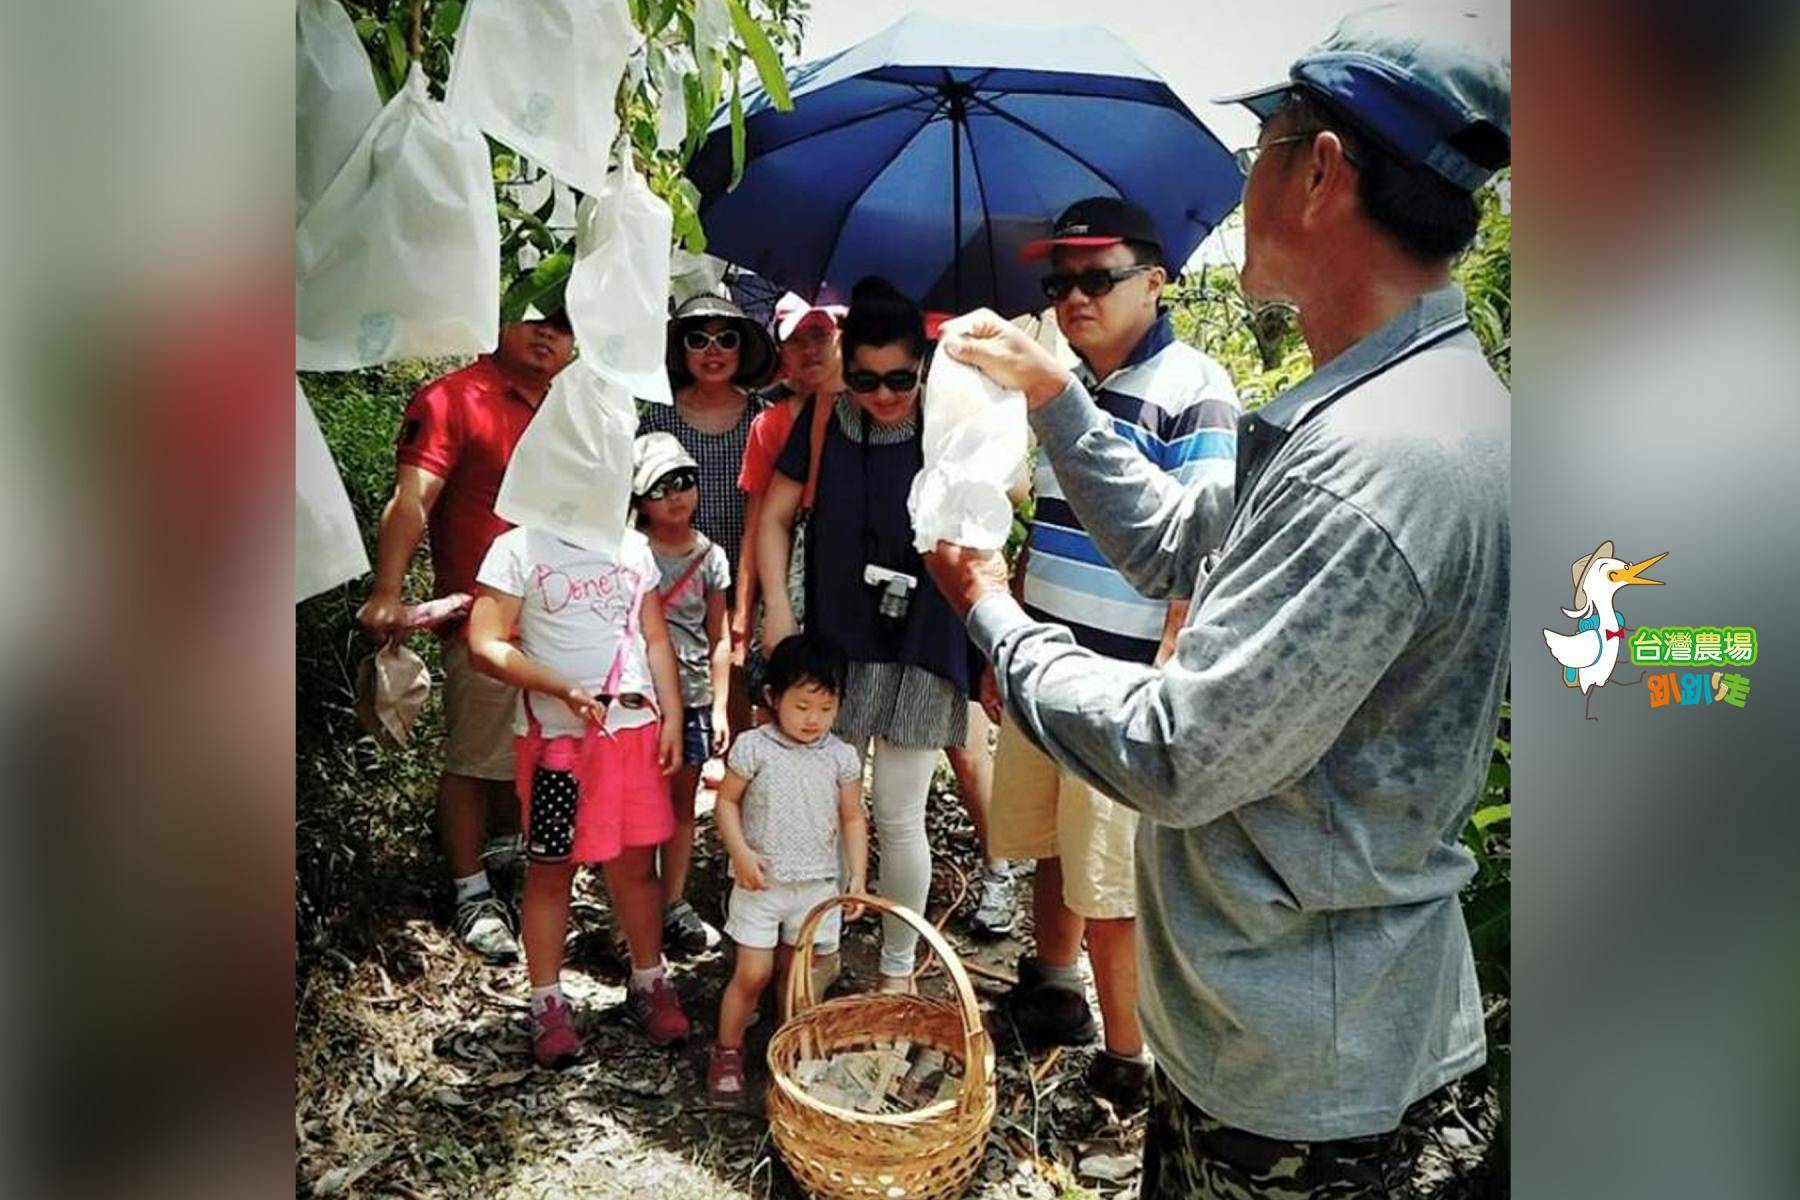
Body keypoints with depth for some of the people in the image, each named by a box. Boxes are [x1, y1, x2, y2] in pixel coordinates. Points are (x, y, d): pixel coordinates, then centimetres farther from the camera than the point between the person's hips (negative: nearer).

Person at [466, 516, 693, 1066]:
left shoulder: (633, 547, 10)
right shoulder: (517, 548, -5)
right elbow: (487, 646, -12)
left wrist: (672, 717, 6)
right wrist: (565, 691, -21)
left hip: (634, 727, 4)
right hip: (554, 734, -4)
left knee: (637, 862, 11)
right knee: (551, 870, 6)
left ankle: (648, 982, 29)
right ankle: (547, 1002, 21)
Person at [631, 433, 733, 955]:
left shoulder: (709, 556, 5)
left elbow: (719, 638, 8)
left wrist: (719, 706, 5)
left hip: (692, 697, 4)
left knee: (682, 802, 13)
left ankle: (675, 906, 26)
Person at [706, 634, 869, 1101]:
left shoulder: (841, 757, -2)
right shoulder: (754, 748, -10)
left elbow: (853, 819, 4)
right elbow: (727, 802, -2)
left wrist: (858, 877, -3)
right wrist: (741, 852, -15)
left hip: (817, 885, 2)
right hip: (760, 883, -2)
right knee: (753, 973, -1)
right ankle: (727, 1052, 19)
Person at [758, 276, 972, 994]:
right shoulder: (823, 421, 0)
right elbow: (775, 517, 5)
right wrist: (777, 609, -3)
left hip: (919, 646, -2)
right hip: (834, 642, 3)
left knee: (898, 818, 3)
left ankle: (898, 970, 22)